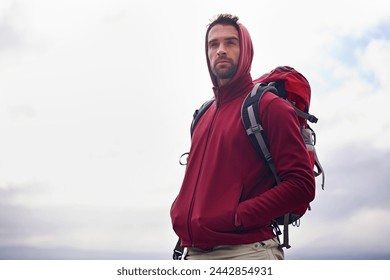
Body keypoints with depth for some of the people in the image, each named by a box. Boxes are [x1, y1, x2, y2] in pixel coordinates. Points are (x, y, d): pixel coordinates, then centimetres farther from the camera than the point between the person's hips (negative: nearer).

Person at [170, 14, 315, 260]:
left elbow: (302, 184, -11)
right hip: (196, 253, 7)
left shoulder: (269, 106, -2)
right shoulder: (203, 116, 19)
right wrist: (180, 213, 6)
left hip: (246, 250, -6)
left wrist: (237, 217, -15)